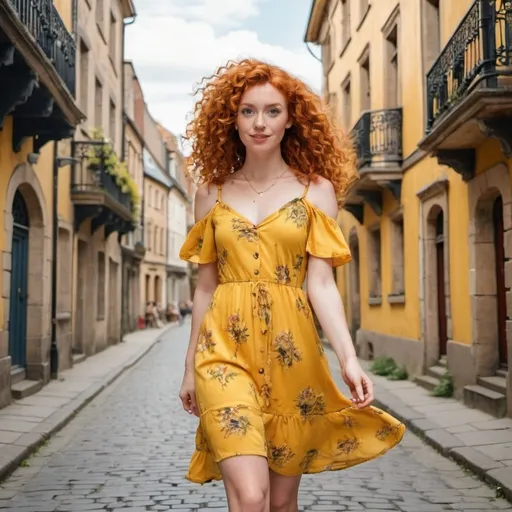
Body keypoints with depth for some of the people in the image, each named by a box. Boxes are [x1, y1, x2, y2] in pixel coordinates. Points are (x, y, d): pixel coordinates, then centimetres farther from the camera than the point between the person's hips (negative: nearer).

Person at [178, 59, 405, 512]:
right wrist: (191, 367, 13)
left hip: (291, 350, 0)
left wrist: (349, 357, -16)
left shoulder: (316, 190, 4)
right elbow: (205, 287, 12)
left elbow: (320, 282, -3)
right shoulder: (212, 193, 9)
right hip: (226, 349, 0)